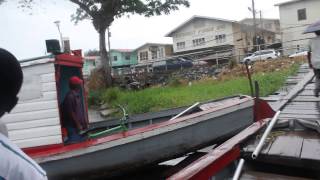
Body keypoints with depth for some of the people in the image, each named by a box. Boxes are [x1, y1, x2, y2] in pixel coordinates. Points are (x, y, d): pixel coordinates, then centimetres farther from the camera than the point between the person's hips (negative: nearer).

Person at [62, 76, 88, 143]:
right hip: (72, 125, -10)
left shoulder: (77, 95, 10)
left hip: (77, 124, 10)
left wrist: (84, 122, 15)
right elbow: (71, 113, -21)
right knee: (74, 141, -7)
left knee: (79, 140, 13)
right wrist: (78, 125, -18)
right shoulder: (70, 96, -20)